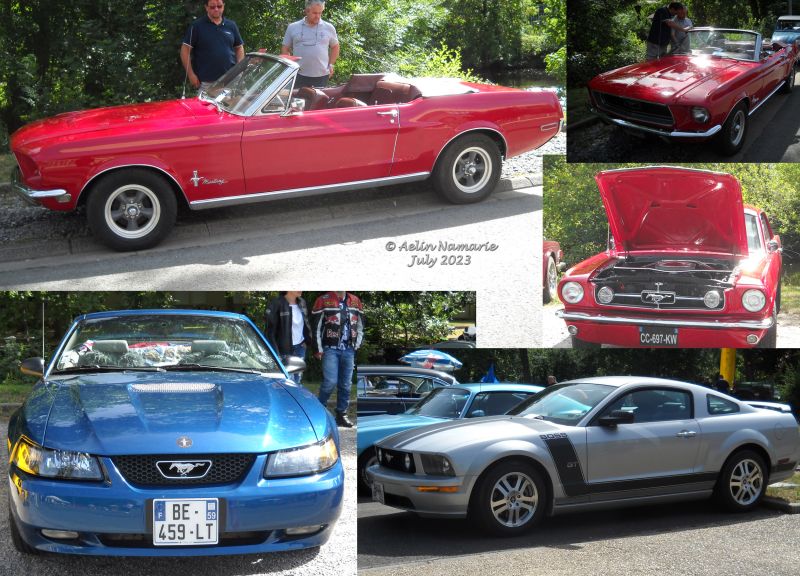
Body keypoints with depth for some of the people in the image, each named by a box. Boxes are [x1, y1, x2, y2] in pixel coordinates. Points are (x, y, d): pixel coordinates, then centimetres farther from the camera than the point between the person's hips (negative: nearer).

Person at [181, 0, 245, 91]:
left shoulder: (231, 25, 13)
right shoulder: (197, 26, 1)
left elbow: (239, 47, 20)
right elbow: (185, 50, 0)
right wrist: (191, 74, -6)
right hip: (206, 83, -4)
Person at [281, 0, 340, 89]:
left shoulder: (329, 28, 7)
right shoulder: (293, 27, 6)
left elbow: (335, 47, 18)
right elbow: (285, 49, 11)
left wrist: (331, 64, 6)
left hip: (322, 75, 1)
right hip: (299, 75, 0)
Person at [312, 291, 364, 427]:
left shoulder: (355, 301, 11)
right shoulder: (323, 301, -3)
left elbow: (360, 326, 18)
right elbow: (316, 327, -2)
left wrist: (356, 346, 11)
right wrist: (319, 350, -4)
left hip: (349, 350, 4)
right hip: (330, 349, -4)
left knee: (346, 384, 6)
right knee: (330, 382, -13)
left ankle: (341, 414, 16)